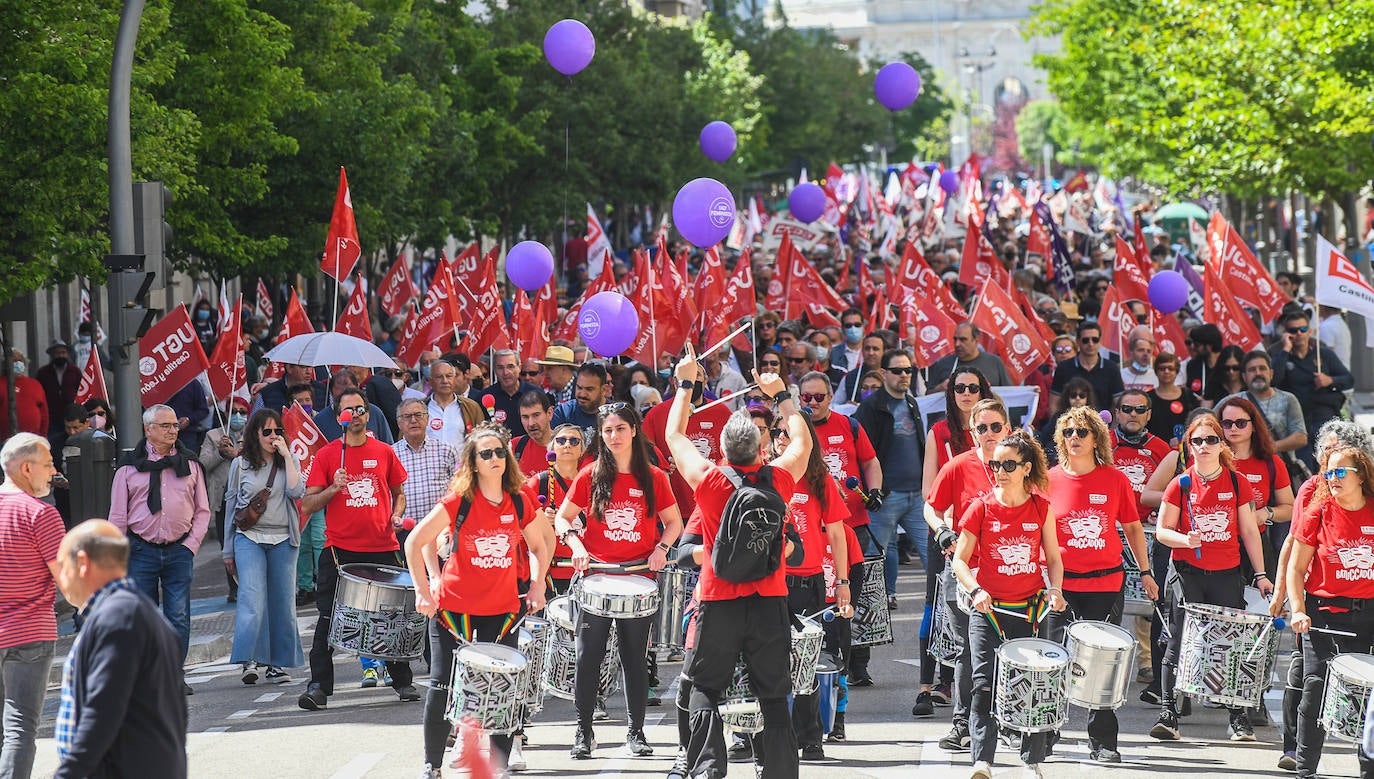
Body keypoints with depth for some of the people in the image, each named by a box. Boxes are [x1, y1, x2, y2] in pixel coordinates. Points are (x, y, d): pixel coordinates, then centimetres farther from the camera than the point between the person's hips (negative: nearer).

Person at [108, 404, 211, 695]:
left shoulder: (189, 464, 9)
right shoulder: (130, 466, 4)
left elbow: (202, 510, 12)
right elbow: (118, 515, 5)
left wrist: (192, 543, -1)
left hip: (179, 550, 1)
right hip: (141, 549, -1)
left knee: (179, 617, -1)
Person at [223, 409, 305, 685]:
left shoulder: (290, 463, 10)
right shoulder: (240, 465, 8)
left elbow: (296, 492, -9)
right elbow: (231, 505, 12)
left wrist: (287, 455, -8)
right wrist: (229, 550, 12)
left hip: (283, 539, 2)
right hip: (249, 538, -2)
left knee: (282, 601, 2)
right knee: (252, 597, -16)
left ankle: (277, 663, 10)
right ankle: (249, 661, -23)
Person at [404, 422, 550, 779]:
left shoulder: (520, 502, 1)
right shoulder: (459, 501, -10)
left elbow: (538, 546, 17)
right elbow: (415, 542, -6)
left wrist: (537, 586, 4)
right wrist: (424, 592, -9)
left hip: (502, 610, 3)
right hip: (454, 608, -2)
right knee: (443, 689, 1)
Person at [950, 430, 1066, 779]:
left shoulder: (1041, 508, 3)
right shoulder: (981, 507, -1)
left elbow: (1053, 558, 11)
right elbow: (960, 560, 1)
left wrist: (1054, 590, -8)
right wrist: (976, 590, -16)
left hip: (1030, 608, 1)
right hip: (988, 609, -1)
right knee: (984, 685, -9)